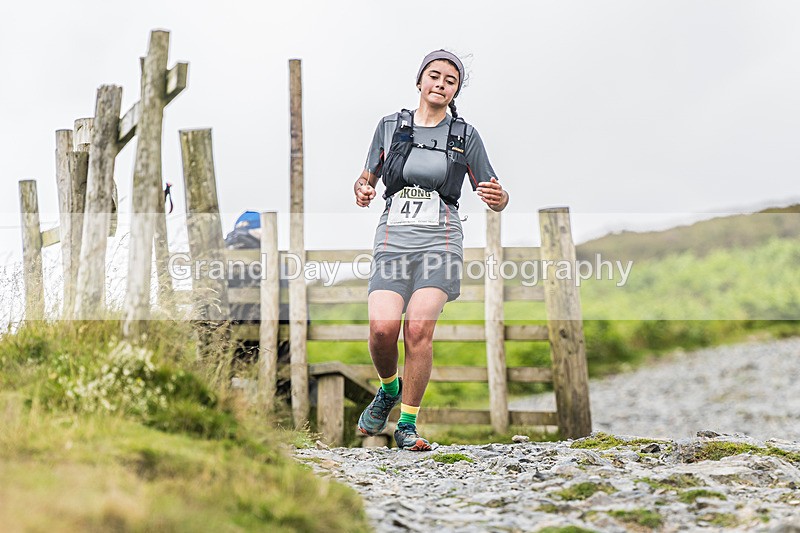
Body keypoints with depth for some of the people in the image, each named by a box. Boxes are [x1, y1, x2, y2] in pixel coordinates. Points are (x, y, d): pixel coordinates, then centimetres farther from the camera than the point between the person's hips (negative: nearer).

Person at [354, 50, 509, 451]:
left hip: (439, 240, -1)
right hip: (393, 238, 1)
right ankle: (388, 388, 14)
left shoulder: (465, 136, 9)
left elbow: (497, 202, 11)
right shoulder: (390, 127, 11)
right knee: (382, 329, -18)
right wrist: (362, 191, -4)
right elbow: (366, 178, 20)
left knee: (419, 329, -20)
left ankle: (407, 425, -8)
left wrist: (497, 197, -13)